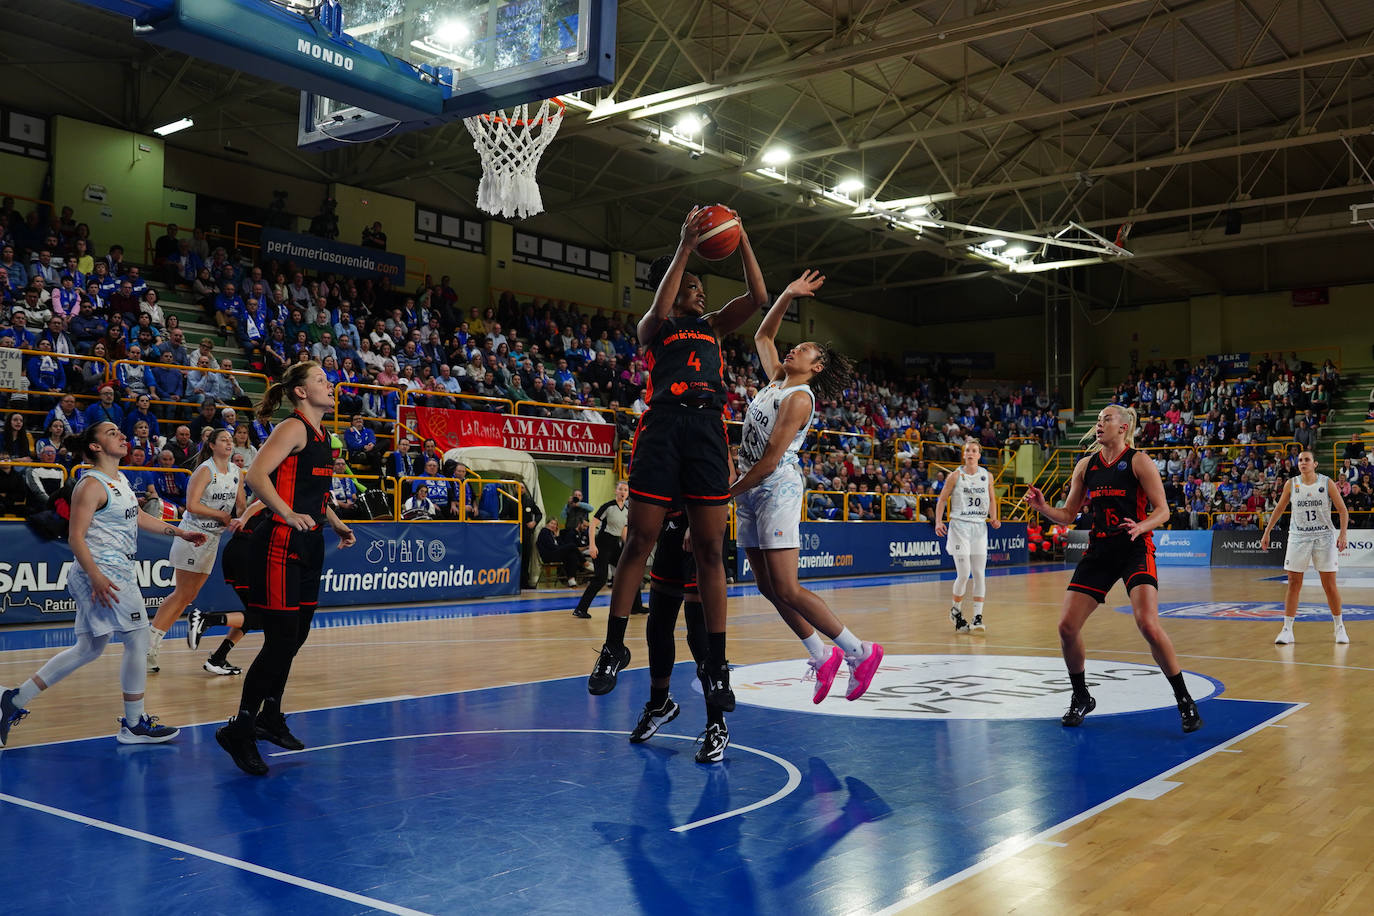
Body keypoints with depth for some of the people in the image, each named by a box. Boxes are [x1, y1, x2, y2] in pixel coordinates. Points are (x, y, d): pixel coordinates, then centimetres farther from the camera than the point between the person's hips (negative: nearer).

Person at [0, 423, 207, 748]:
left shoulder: (120, 479, 15)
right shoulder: (92, 485, -14)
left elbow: (137, 517, 28)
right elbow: (75, 537, -18)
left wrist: (179, 533, 25)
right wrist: (96, 576, -27)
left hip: (118, 572, 10)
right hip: (104, 572, -10)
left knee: (89, 649, 14)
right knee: (138, 639, -5)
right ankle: (134, 725, 6)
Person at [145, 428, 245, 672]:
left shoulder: (236, 472, 10)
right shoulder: (205, 470, -11)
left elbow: (241, 504, 17)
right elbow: (192, 505, -20)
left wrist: (238, 520, -4)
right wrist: (222, 515, -12)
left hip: (213, 538, 7)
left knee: (188, 596, 6)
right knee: (182, 594, -9)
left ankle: (152, 645, 11)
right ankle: (149, 645, -4)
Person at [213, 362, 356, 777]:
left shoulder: (321, 435, 17)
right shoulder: (293, 428, -11)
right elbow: (256, 475, -23)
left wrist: (336, 523, 22)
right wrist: (289, 515, -34)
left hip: (309, 547, 9)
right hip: (281, 544, -9)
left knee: (296, 636, 14)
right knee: (281, 639, -10)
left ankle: (270, 717, 29)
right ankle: (240, 728, 1)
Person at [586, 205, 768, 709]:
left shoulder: (712, 326, 25)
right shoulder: (652, 327, 13)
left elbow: (758, 298, 13)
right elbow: (659, 311, -11)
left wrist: (742, 241, 6)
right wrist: (685, 246, -11)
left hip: (708, 428, 3)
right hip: (664, 424, -3)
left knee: (710, 549, 0)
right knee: (639, 540, -3)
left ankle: (716, 664, 3)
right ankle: (614, 646, 10)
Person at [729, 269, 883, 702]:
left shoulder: (799, 399, -12)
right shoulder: (776, 380, 13)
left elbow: (771, 458, -17)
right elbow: (762, 337, 25)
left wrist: (728, 493, -12)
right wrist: (787, 297, 14)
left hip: (777, 488, -9)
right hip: (751, 491, 9)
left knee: (786, 589, -13)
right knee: (767, 587, 8)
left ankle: (860, 651, -5)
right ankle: (822, 657, 16)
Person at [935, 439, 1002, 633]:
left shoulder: (987, 476, 8)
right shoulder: (956, 476, -1)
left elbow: (991, 500, 19)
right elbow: (942, 500, 3)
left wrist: (994, 518, 3)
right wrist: (938, 522, -9)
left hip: (979, 527, 3)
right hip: (960, 526, -3)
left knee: (979, 574, 0)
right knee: (963, 573, -8)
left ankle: (977, 617, 6)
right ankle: (956, 611, 15)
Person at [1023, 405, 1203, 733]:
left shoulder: (1139, 461, -4)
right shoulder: (1085, 465, 11)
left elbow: (1162, 510, -6)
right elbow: (1068, 515, 14)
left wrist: (1141, 526, -26)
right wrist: (1042, 507, -5)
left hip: (1135, 550, -5)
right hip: (1099, 551, 5)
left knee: (1148, 625, -21)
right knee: (1067, 626, -3)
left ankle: (1185, 701, -4)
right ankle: (1081, 699, 18)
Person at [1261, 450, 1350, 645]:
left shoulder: (1327, 483, -4)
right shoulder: (1291, 484, 1)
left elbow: (1343, 510, -1)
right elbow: (1278, 509, 12)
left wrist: (1342, 534, -13)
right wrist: (1267, 532, 11)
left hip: (1324, 537, -1)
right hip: (1298, 537, 1)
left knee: (1330, 585, 1)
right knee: (1294, 584, -1)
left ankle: (1339, 628, 17)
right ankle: (1287, 630, 2)